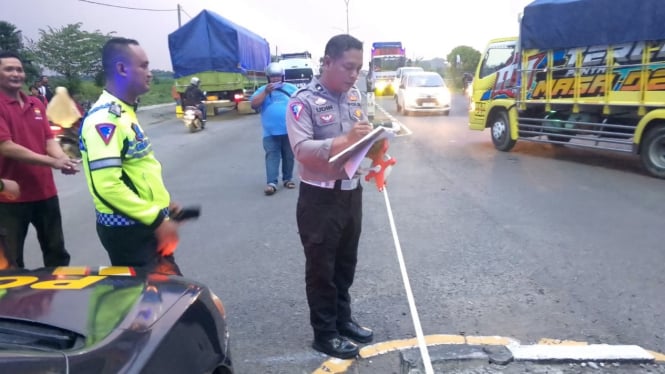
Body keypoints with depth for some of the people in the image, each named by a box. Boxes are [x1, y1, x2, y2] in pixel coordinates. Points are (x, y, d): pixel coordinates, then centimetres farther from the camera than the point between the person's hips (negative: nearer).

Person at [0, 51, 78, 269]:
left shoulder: (36, 105, 10)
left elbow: (49, 140, 7)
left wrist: (64, 160, -15)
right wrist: (52, 162, -23)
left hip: (45, 191, 6)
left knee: (57, 252, 18)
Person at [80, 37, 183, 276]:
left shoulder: (124, 113, 12)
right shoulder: (104, 119, -20)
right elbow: (107, 185, -28)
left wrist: (162, 203, 18)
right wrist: (157, 220, -23)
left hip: (145, 224, 10)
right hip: (128, 230, -9)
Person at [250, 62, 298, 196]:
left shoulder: (291, 88, 8)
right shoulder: (262, 90, 9)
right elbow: (253, 105, -3)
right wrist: (266, 92, -13)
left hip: (289, 130, 1)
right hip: (271, 132, 0)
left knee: (289, 156, 9)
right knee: (272, 156, -6)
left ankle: (288, 179, 21)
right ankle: (271, 183, -10)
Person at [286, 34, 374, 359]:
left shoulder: (355, 96, 8)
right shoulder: (303, 101, -14)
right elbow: (302, 149, -23)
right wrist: (345, 140, -32)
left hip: (352, 192, 7)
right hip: (320, 197, -7)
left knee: (346, 263, 19)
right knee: (321, 268, 7)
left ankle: (343, 318, 36)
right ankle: (324, 333, 21)